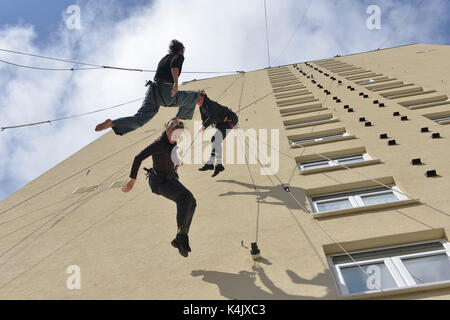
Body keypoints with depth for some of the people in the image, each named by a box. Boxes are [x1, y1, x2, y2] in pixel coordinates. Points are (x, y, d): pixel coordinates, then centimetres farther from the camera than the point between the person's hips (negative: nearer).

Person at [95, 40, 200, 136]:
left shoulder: (163, 59, 29)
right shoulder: (179, 57, 6)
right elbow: (175, 64, -18)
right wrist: (176, 83, -31)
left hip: (153, 91, 7)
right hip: (166, 95, -7)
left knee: (138, 120, 2)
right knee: (194, 96, 15)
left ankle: (111, 123, -20)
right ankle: (178, 119, 19)